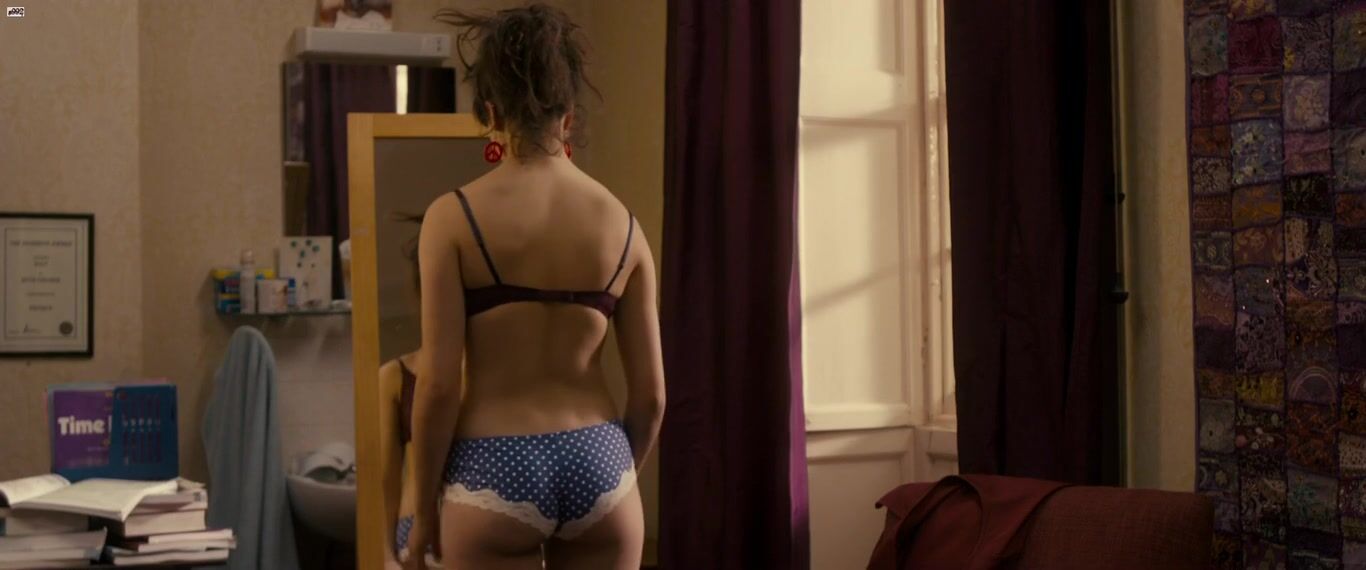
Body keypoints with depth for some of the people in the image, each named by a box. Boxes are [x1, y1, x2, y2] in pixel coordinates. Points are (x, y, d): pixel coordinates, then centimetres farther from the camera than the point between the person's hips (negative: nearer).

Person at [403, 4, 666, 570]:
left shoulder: (455, 217, -8)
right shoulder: (621, 222, 2)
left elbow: (438, 386, -10)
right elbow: (650, 394, 3)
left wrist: (425, 509, 2)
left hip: (496, 470, -3)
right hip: (596, 462, 3)